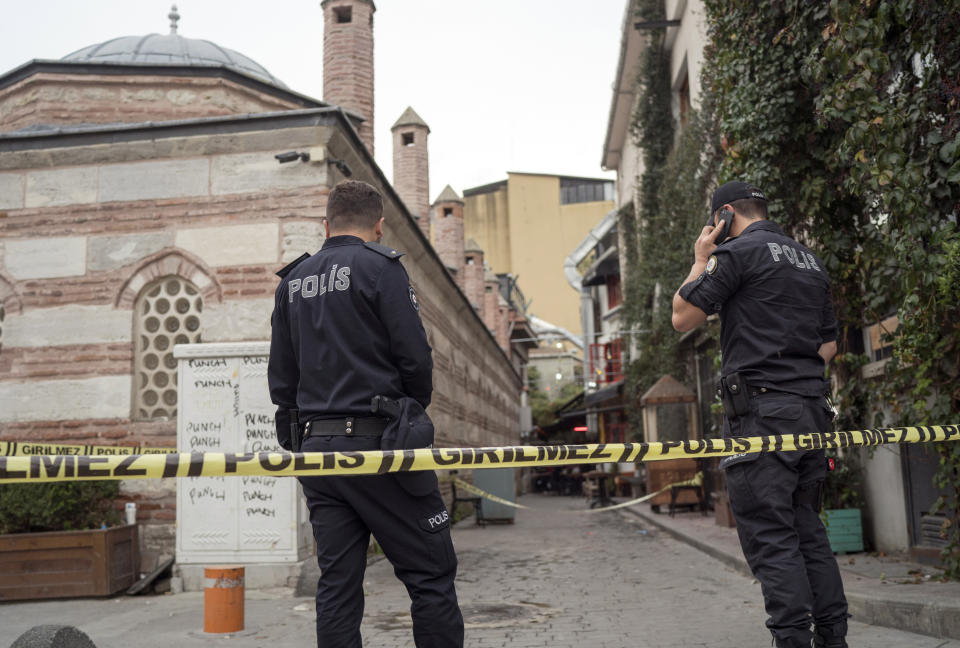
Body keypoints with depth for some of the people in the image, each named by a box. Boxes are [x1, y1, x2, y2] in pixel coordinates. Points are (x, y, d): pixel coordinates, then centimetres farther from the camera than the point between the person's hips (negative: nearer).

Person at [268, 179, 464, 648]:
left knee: (337, 583, 9)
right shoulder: (380, 266, -4)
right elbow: (415, 357, -9)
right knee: (431, 574, 0)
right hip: (375, 441, -6)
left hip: (316, 447, 7)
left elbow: (280, 379, 15)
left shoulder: (292, 281, 15)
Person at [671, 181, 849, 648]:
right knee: (808, 532, 13)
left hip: (761, 412, -8)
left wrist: (700, 260, 8)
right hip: (811, 408, 8)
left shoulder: (737, 251, -4)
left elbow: (683, 318, -3)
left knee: (770, 538, -7)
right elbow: (828, 343, 23)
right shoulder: (811, 261, 21)